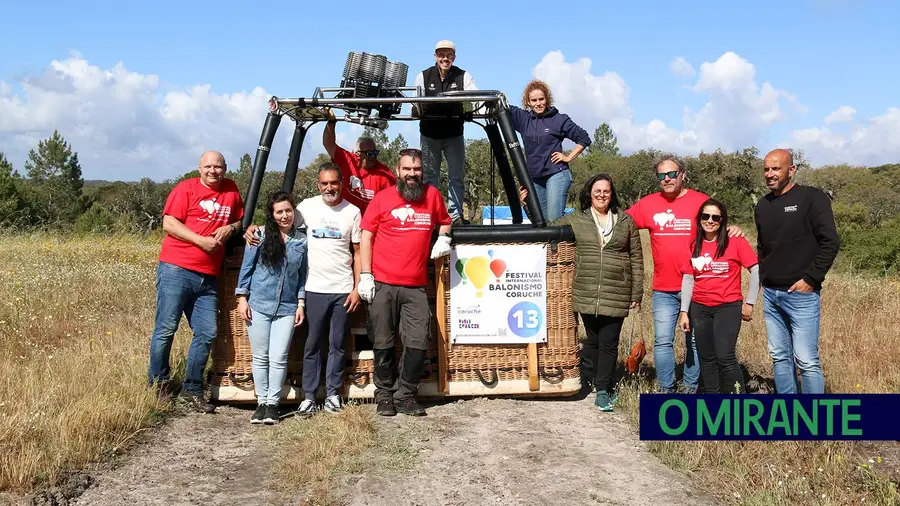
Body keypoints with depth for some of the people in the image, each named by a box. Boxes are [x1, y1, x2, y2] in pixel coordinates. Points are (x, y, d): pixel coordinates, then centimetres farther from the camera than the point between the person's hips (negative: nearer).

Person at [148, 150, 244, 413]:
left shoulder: (231, 190, 15)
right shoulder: (186, 188, 0)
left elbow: (239, 220, 25)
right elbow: (169, 224, -6)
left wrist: (230, 228, 2)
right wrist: (201, 240, -14)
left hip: (209, 277, 5)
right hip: (176, 270, -5)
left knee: (207, 333, 4)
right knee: (166, 328, -2)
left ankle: (192, 389, 16)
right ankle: (158, 385, 14)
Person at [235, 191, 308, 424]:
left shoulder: (301, 240, 5)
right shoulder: (259, 235, 0)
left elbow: (302, 275, 10)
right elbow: (246, 268, 3)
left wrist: (301, 303, 5)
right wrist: (242, 298, -1)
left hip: (287, 308, 1)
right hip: (258, 305, -1)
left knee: (279, 359, -2)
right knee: (260, 357, 6)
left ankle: (273, 403, 10)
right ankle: (261, 402, 18)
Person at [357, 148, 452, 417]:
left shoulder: (432, 195, 8)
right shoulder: (382, 199, 0)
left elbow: (444, 221, 27)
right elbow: (366, 238, 1)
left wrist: (444, 238, 4)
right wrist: (365, 276, -6)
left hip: (416, 287, 3)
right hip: (383, 285, -2)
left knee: (419, 343, 0)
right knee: (384, 343, 4)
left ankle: (405, 395, 16)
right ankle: (384, 395, 20)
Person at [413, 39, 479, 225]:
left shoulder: (464, 77, -6)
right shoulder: (423, 76, -3)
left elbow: (476, 97, -17)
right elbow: (416, 102, -4)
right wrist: (417, 109, -28)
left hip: (454, 134, 0)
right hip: (429, 134, 0)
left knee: (457, 176, 4)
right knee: (429, 175, 7)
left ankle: (456, 214, 13)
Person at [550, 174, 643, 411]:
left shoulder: (626, 221, 7)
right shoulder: (575, 219, 7)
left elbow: (636, 258, 8)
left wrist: (637, 292, 5)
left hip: (616, 295, 0)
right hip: (586, 293, 0)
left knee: (609, 343, 0)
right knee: (593, 340, 10)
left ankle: (603, 390, 9)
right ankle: (586, 378, 32)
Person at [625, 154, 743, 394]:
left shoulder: (700, 201, -3)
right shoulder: (648, 203, 3)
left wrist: (733, 228, -17)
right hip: (663, 290, 1)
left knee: (695, 342, 11)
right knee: (663, 341, 3)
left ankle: (690, 389, 24)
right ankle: (665, 391, 15)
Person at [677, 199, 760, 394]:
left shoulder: (735, 242, -6)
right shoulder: (694, 246, 6)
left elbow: (756, 270, -5)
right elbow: (688, 279, 8)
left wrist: (749, 303, -5)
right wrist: (684, 312, 5)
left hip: (728, 307, -4)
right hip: (699, 308, 4)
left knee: (725, 358, -14)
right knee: (706, 358, 9)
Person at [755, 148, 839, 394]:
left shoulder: (812, 198, -7)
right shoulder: (763, 205, 12)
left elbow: (830, 242, -11)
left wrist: (811, 279, -14)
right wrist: (763, 277, 11)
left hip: (802, 294, -6)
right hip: (770, 294, 6)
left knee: (807, 360, -6)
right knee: (780, 356, 11)